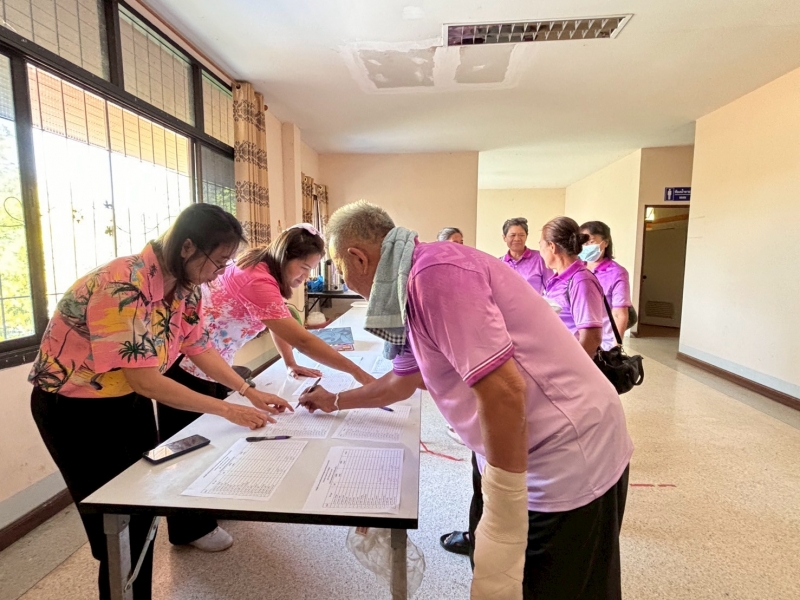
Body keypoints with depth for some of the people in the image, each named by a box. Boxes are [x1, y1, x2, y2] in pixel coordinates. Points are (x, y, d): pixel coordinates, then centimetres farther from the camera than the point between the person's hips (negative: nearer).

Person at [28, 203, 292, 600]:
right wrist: (227, 410, -30)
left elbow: (199, 348, 0)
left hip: (130, 400, 7)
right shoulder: (124, 286, -32)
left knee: (143, 513, 15)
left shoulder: (184, 286, -7)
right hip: (75, 408, -7)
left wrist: (250, 393, -8)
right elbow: (144, 379, -33)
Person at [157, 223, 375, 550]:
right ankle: (191, 529, 25)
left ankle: (207, 509, 36)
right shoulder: (257, 281, -32)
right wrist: (359, 373, -36)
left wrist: (291, 364, -2)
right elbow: (302, 339, -38)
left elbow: (279, 324, 9)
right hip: (184, 365, -9)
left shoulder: (265, 271, 0)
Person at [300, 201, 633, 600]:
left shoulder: (434, 271, -23)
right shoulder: (412, 288, 8)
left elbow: (503, 388, -29)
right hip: (520, 457, 9)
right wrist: (335, 401, 36)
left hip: (568, 463, -9)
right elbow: (401, 382, 23)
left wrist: (502, 530, -21)